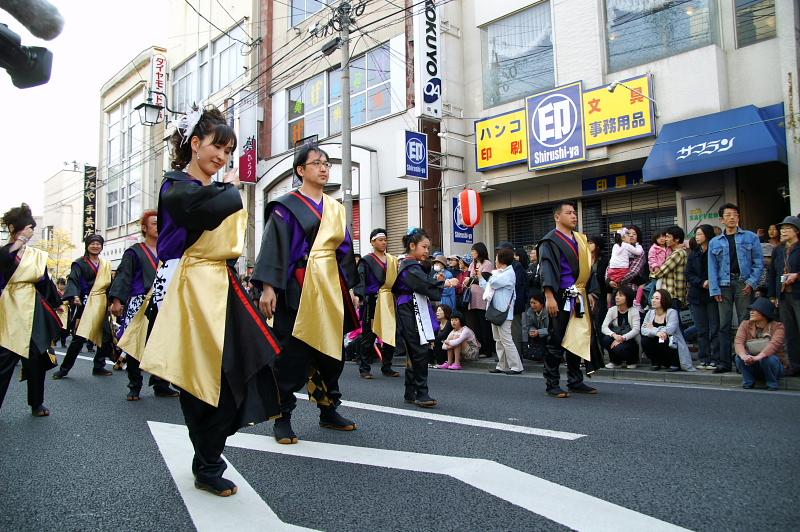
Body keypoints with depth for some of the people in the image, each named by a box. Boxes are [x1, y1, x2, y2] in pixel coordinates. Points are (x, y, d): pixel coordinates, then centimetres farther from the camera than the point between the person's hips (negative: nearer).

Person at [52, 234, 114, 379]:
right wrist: (75, 296, -32)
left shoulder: (106, 264, 14)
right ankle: (64, 368, 3)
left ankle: (99, 367, 16)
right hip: (86, 303, -5)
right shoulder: (80, 263, -1)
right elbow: (72, 280, -14)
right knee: (79, 338, -9)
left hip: (102, 304, 5)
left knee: (105, 338, 4)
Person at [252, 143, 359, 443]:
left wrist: (350, 287, 15)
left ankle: (328, 410, 24)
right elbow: (274, 247, -8)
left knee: (331, 351, 10)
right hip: (297, 288, -6)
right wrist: (268, 287, -17)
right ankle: (282, 417, 7)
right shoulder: (286, 207, -1)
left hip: (331, 288, 6)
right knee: (292, 354, -5)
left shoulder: (336, 209, 17)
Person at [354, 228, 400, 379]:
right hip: (372, 300, -5)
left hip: (390, 301, 5)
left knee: (390, 335, 5)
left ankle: (387, 367, 17)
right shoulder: (366, 260, -1)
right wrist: (361, 297, -26)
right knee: (369, 335, 0)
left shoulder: (393, 260, 15)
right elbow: (360, 280, -12)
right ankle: (364, 369, 8)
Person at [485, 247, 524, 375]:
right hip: (495, 310, 10)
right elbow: (491, 284, 11)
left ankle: (516, 366, -5)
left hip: (503, 311, -10)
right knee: (498, 340, 13)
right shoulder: (500, 273, 16)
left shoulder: (509, 273, -12)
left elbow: (493, 282, -20)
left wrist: (494, 274, 0)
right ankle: (502, 366, 19)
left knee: (506, 339, -9)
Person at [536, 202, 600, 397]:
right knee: (556, 341, -2)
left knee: (577, 339, 11)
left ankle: (575, 381, 21)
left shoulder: (580, 240, 17)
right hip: (561, 298, -7)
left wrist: (590, 292, 12)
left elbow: (586, 268, 21)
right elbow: (546, 269, -14)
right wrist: (549, 296, -22)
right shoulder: (550, 241, -5)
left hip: (579, 298, 7)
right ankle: (552, 385, 5)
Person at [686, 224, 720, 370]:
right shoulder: (694, 254, 14)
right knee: (701, 330, 7)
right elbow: (688, 274, 7)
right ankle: (704, 359, 12)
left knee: (715, 329, -3)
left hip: (713, 295, -5)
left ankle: (715, 359, 1)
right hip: (697, 295, 5)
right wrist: (702, 283, -9)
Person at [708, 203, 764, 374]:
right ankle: (724, 362, 4)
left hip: (743, 284, -2)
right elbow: (712, 268, 8)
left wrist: (751, 283, -9)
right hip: (724, 286, 2)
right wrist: (715, 290, -1)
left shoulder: (750, 237, 8)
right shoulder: (714, 242, 12)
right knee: (724, 325, 2)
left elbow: (758, 262, 3)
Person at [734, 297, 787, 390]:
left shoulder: (778, 326, -11)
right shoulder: (745, 325, -3)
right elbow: (738, 342, -19)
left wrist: (758, 357, -47)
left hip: (775, 364, -2)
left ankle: (773, 383, -7)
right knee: (739, 357, -27)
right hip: (752, 366, 2)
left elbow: (774, 344, -30)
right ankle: (748, 381, -4)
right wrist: (744, 356, -42)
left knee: (767, 359, -34)